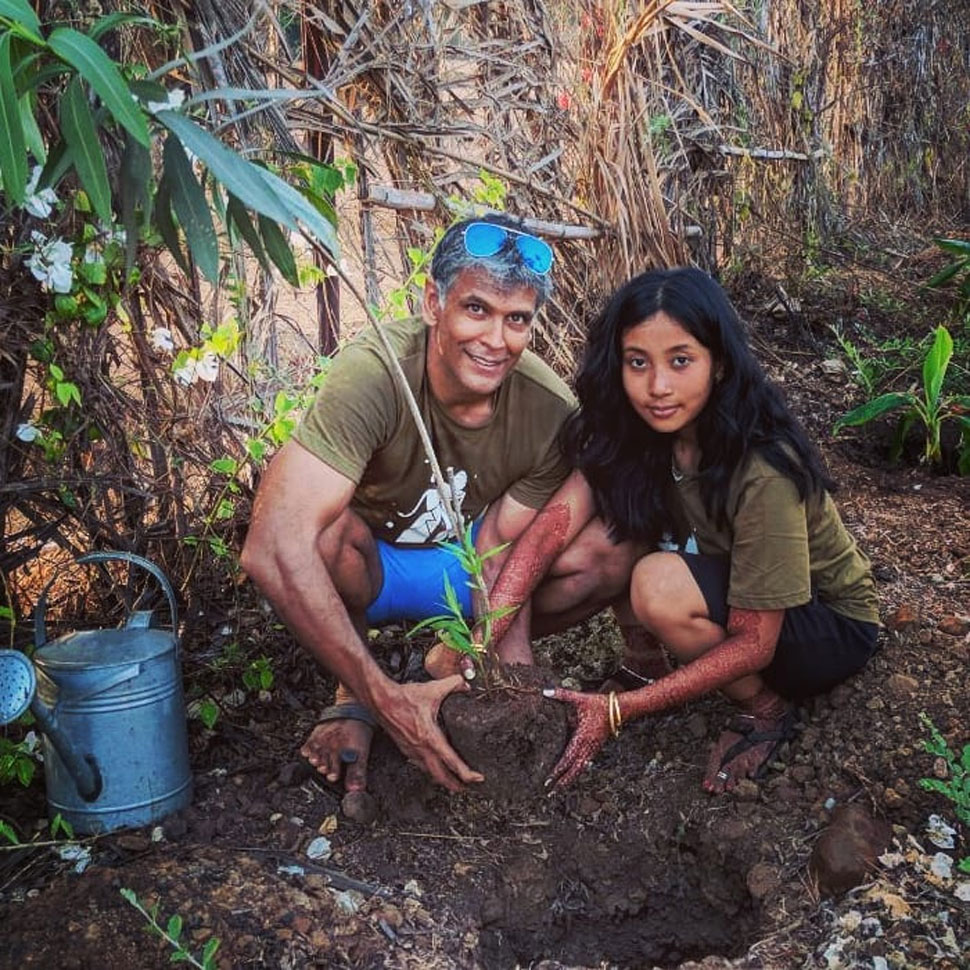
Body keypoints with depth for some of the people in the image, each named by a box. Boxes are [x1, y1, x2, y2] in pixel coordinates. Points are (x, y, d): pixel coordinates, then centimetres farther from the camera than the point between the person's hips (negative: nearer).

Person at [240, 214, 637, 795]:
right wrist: (385, 699, -45)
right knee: (325, 530, -38)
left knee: (620, 551, -19)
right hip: (363, 571, -3)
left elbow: (501, 550, -16)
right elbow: (272, 548, -44)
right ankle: (352, 699, -7)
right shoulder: (374, 375, -34)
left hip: (460, 570, 3)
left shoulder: (550, 412, -21)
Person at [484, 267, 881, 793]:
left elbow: (754, 644, -27)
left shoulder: (762, 474, -32)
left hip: (832, 627, -6)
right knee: (608, 531, -16)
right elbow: (560, 513, -25)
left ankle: (764, 708, -7)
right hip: (731, 595, 6)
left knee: (660, 586, -32)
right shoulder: (635, 433, -14)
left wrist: (617, 710, -31)